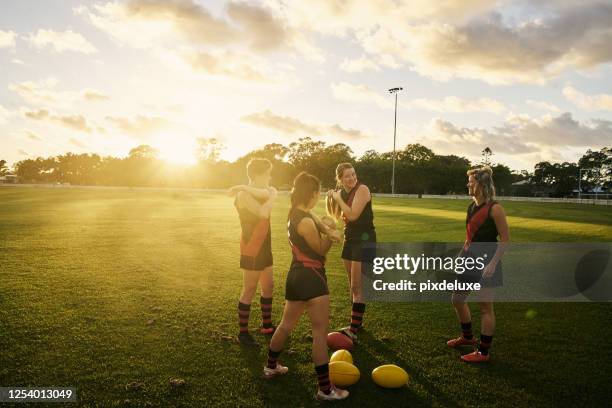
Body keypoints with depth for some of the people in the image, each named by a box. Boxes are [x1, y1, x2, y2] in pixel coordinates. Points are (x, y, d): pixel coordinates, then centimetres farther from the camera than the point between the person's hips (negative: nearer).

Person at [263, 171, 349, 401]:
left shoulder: (294, 213, 7)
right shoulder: (306, 222, -21)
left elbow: (317, 222, 2)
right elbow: (322, 249, -10)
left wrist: (328, 232, -19)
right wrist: (332, 236, 6)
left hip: (296, 275, 10)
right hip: (310, 277, -10)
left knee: (286, 324, 22)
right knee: (320, 332, -4)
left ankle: (271, 366, 39)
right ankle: (325, 389, 2)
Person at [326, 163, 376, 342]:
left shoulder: (362, 189, -14)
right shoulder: (343, 192, 8)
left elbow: (353, 215, -23)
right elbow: (334, 215, 17)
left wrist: (338, 198, -13)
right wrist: (330, 199, 0)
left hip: (364, 241, -8)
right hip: (350, 239, 8)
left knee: (357, 287, -8)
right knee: (353, 285, 14)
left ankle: (354, 330, -5)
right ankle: (357, 321, 27)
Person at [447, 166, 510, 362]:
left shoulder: (494, 208, -15)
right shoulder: (472, 206, 8)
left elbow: (505, 238, -15)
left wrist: (493, 263, -20)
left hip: (486, 260, -9)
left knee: (485, 307, 1)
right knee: (457, 299, 16)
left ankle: (483, 352, 15)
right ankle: (467, 337, 37)